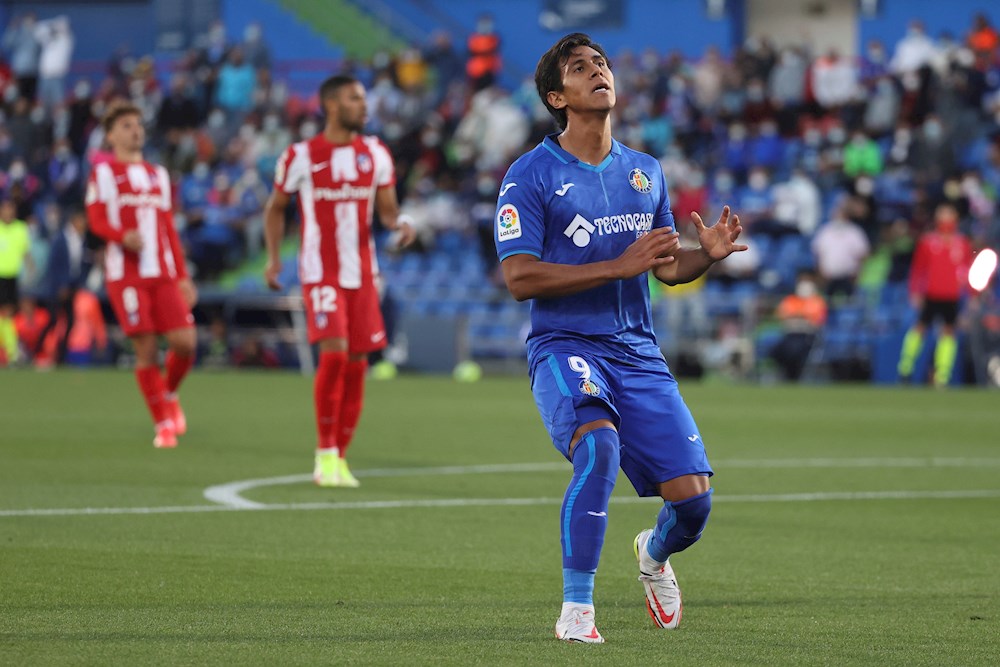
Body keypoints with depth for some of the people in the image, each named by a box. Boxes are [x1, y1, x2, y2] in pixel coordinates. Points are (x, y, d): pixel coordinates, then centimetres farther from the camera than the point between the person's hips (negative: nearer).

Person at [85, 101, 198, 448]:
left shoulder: (158, 174, 20)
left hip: (163, 275, 4)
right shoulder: (104, 172, 4)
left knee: (184, 342, -8)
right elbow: (96, 220, -5)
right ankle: (163, 424, 3)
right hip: (125, 274, -4)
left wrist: (182, 276, 16)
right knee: (146, 349, -7)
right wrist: (122, 236, -26)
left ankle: (170, 394, 21)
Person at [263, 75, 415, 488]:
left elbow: (386, 208, 10)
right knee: (334, 352, -19)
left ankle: (340, 458, 14)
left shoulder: (375, 155, 7)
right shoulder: (300, 157, -3)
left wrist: (399, 222, -12)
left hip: (362, 274, 4)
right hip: (321, 273, -4)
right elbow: (275, 208, 9)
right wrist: (273, 257, 0)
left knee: (357, 363, 3)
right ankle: (325, 454, -8)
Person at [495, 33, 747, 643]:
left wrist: (709, 253, -2)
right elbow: (520, 278, -12)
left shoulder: (646, 172, 13)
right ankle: (576, 608, -24)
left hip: (638, 353, 5)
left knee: (693, 496, -5)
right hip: (565, 346, -5)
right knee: (598, 445, -35)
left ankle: (655, 553, 33)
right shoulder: (531, 176, -4)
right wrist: (620, 266, -18)